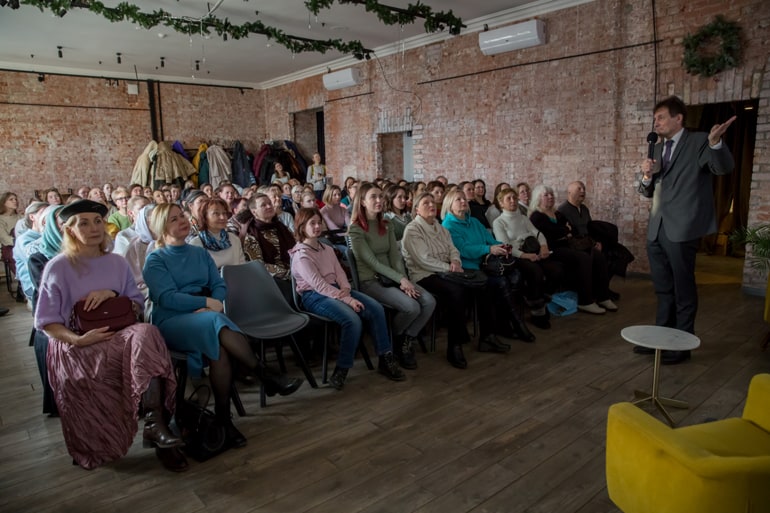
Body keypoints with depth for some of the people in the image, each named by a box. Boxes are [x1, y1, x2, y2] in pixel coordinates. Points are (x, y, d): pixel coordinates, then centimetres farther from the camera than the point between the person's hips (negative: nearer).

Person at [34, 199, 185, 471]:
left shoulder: (117, 263, 14)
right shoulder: (58, 267, 2)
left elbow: (138, 304, 14)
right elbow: (46, 322, 1)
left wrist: (113, 295, -7)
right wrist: (79, 340, -18)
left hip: (118, 335, 4)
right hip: (75, 345, -4)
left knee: (146, 333, -35)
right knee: (144, 346, -35)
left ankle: (155, 423, -38)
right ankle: (155, 426, -27)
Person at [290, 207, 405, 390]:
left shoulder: (327, 249, 18)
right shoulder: (301, 255, -8)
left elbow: (340, 272, 10)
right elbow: (319, 285, -18)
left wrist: (346, 288, -14)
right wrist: (348, 299, -23)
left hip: (336, 290, 8)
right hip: (314, 296, -7)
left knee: (376, 308, -14)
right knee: (352, 320, -32)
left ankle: (385, 359, -7)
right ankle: (342, 370, -18)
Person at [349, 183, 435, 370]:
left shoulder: (387, 225, 12)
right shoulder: (355, 230, -9)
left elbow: (395, 256, 3)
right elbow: (372, 262, -16)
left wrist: (404, 280, -14)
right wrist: (401, 280, -21)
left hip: (391, 278, 7)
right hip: (370, 281, -6)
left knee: (429, 302, -16)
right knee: (411, 307, -26)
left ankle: (407, 342, 2)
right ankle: (395, 340, 5)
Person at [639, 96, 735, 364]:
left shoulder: (699, 142, -5)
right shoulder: (658, 149, 15)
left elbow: (724, 167, -21)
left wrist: (715, 142, -40)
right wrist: (647, 176, -6)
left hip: (681, 228, -7)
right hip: (656, 229, 7)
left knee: (683, 290, 4)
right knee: (663, 289, 16)